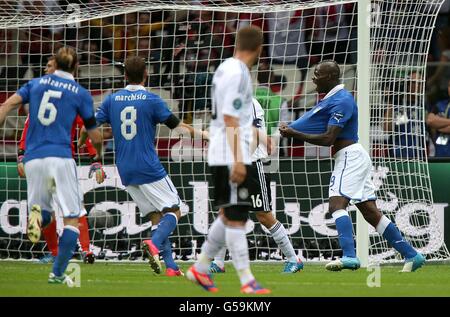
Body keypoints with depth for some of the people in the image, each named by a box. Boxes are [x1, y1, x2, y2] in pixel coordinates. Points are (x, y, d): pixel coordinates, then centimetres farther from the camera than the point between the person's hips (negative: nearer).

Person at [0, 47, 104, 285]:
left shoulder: (35, 84, 14)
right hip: (60, 157, -3)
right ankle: (57, 273, -11)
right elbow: (95, 136, 11)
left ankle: (36, 215, -19)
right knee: (72, 219, 1)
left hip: (33, 158, 3)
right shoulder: (81, 93, 6)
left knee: (44, 214, 18)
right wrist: (99, 157, 31)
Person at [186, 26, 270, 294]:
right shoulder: (236, 74, -16)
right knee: (235, 217, -8)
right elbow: (230, 120, -19)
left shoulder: (227, 68, 13)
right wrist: (238, 161, -21)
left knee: (229, 216, 16)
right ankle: (247, 281, -7)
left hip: (224, 157, 10)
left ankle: (201, 269, 21)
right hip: (231, 156, -10)